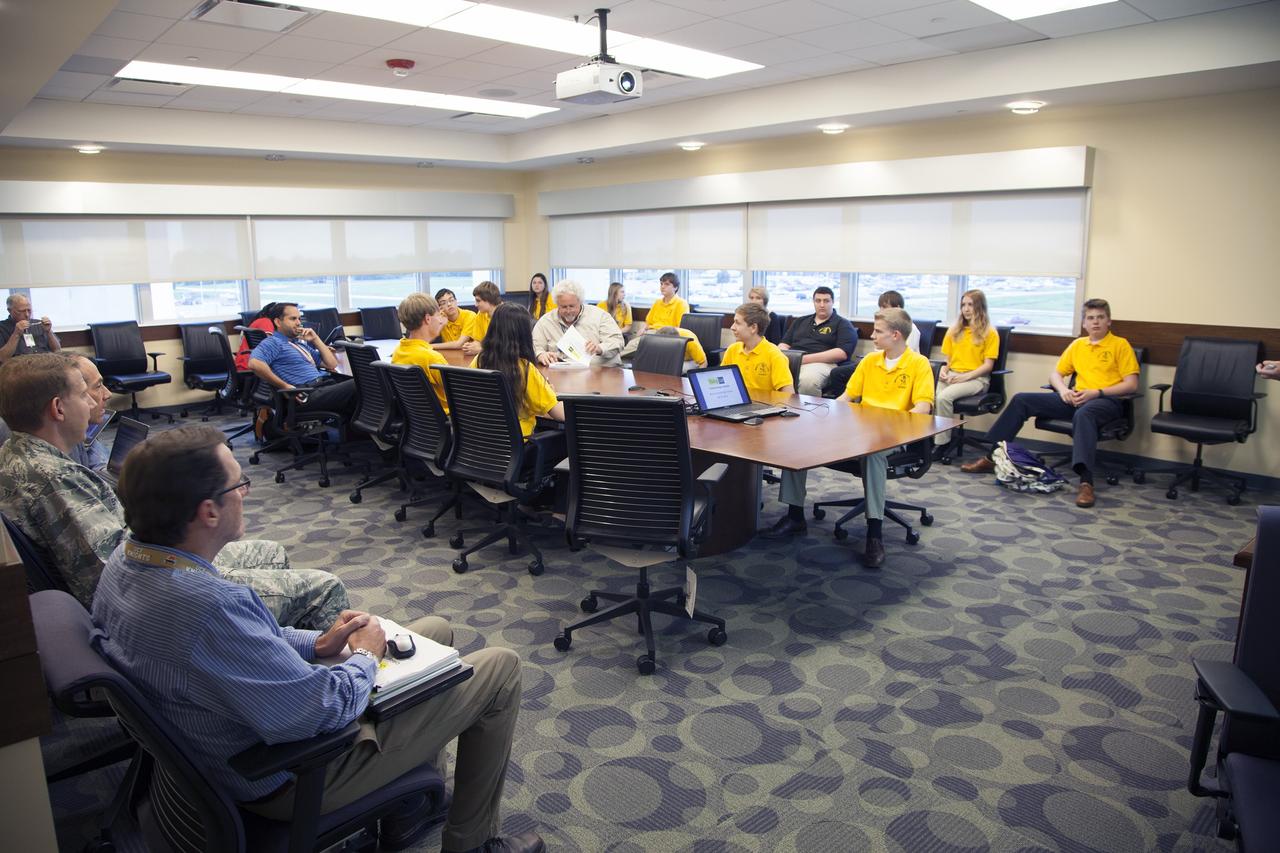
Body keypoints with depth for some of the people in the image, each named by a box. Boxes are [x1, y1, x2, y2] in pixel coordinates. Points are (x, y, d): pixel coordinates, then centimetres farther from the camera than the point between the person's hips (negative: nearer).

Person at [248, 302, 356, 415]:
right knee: (356, 385, -28)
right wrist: (285, 386, -16)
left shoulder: (301, 343, 27)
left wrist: (316, 339, 16)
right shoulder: (274, 342, 3)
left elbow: (331, 364, 24)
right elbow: (255, 363, -18)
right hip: (309, 395, -9)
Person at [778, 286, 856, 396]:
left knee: (808, 379, -40)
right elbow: (784, 344, 24)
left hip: (821, 362, -4)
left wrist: (805, 358, -12)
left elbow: (842, 353, -3)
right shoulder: (800, 321, 28)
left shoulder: (843, 324, 13)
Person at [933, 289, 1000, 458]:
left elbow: (988, 365, -3)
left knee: (944, 397, -34)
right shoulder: (954, 330, 19)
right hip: (952, 375, 4)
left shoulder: (990, 333, 3)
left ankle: (942, 442, -23)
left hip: (976, 378, -4)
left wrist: (965, 376, -16)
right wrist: (944, 370, -2)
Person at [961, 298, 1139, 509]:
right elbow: (1055, 374, 19)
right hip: (1076, 398, 5)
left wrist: (1096, 392, -16)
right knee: (1021, 399, -8)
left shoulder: (1120, 345, 5)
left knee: (1083, 414, -42)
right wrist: (1063, 389, -4)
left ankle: (1086, 482, -52)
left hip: (1107, 399, -5)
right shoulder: (1077, 345, 19)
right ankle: (992, 457, -7)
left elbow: (1131, 385, -3)